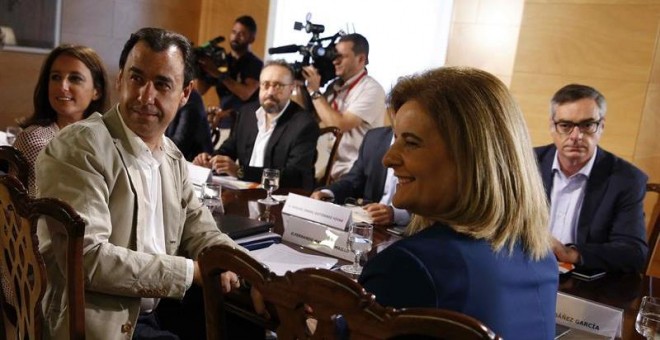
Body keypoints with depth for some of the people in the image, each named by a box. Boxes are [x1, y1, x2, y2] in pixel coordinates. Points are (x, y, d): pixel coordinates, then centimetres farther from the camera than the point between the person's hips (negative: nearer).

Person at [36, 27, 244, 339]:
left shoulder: (172, 156, 8)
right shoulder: (79, 146, -17)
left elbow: (198, 229, 12)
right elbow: (85, 257, -25)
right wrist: (194, 270, -20)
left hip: (160, 310, 8)